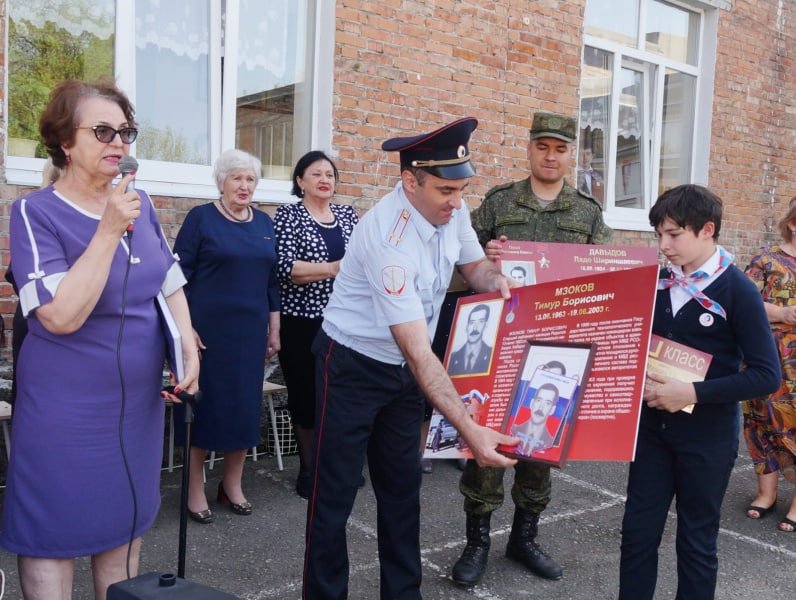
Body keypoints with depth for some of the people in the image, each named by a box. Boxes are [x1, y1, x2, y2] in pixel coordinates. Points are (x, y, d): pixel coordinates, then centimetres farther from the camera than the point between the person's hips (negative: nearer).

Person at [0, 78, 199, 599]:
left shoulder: (140, 204, 4)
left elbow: (171, 284, 12)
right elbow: (62, 316, -24)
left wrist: (188, 345, -3)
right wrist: (110, 231, -26)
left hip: (139, 400, 6)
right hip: (66, 409, -5)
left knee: (126, 522, 18)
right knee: (54, 533, 7)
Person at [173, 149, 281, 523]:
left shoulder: (264, 223, 10)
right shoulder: (201, 218, -4)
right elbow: (179, 275, -7)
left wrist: (274, 329, 11)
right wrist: (184, 327, -14)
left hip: (250, 329, 5)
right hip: (207, 328, -5)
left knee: (246, 404, 9)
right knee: (203, 403, 2)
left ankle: (232, 485, 25)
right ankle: (195, 490, 15)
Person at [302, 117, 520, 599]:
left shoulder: (451, 210, -9)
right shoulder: (389, 238, -32)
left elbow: (474, 265, 11)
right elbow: (418, 351, -36)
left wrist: (497, 279, -14)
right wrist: (468, 427, -39)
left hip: (402, 368, 7)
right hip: (354, 367, -7)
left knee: (402, 488, 15)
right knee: (335, 495, 1)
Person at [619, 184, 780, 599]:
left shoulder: (737, 291, -12)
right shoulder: (658, 280, 3)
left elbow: (767, 375, -17)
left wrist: (693, 394, -23)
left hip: (708, 436, -4)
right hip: (652, 426, 5)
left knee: (696, 540, 11)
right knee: (637, 531, 10)